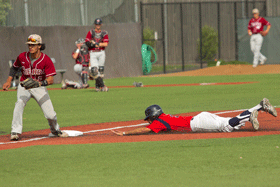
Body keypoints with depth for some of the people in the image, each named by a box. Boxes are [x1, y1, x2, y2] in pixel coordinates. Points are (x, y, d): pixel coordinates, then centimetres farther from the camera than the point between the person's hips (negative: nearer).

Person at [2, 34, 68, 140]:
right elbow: (15, 67, 15)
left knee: (50, 115, -6)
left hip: (40, 88, -1)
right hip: (24, 86, 1)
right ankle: (15, 132, -31)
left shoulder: (46, 60, -16)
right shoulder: (22, 57, -8)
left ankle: (56, 130, 30)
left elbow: (51, 80, -22)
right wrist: (8, 81, 6)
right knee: (20, 103, -32)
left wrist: (40, 83, -40)